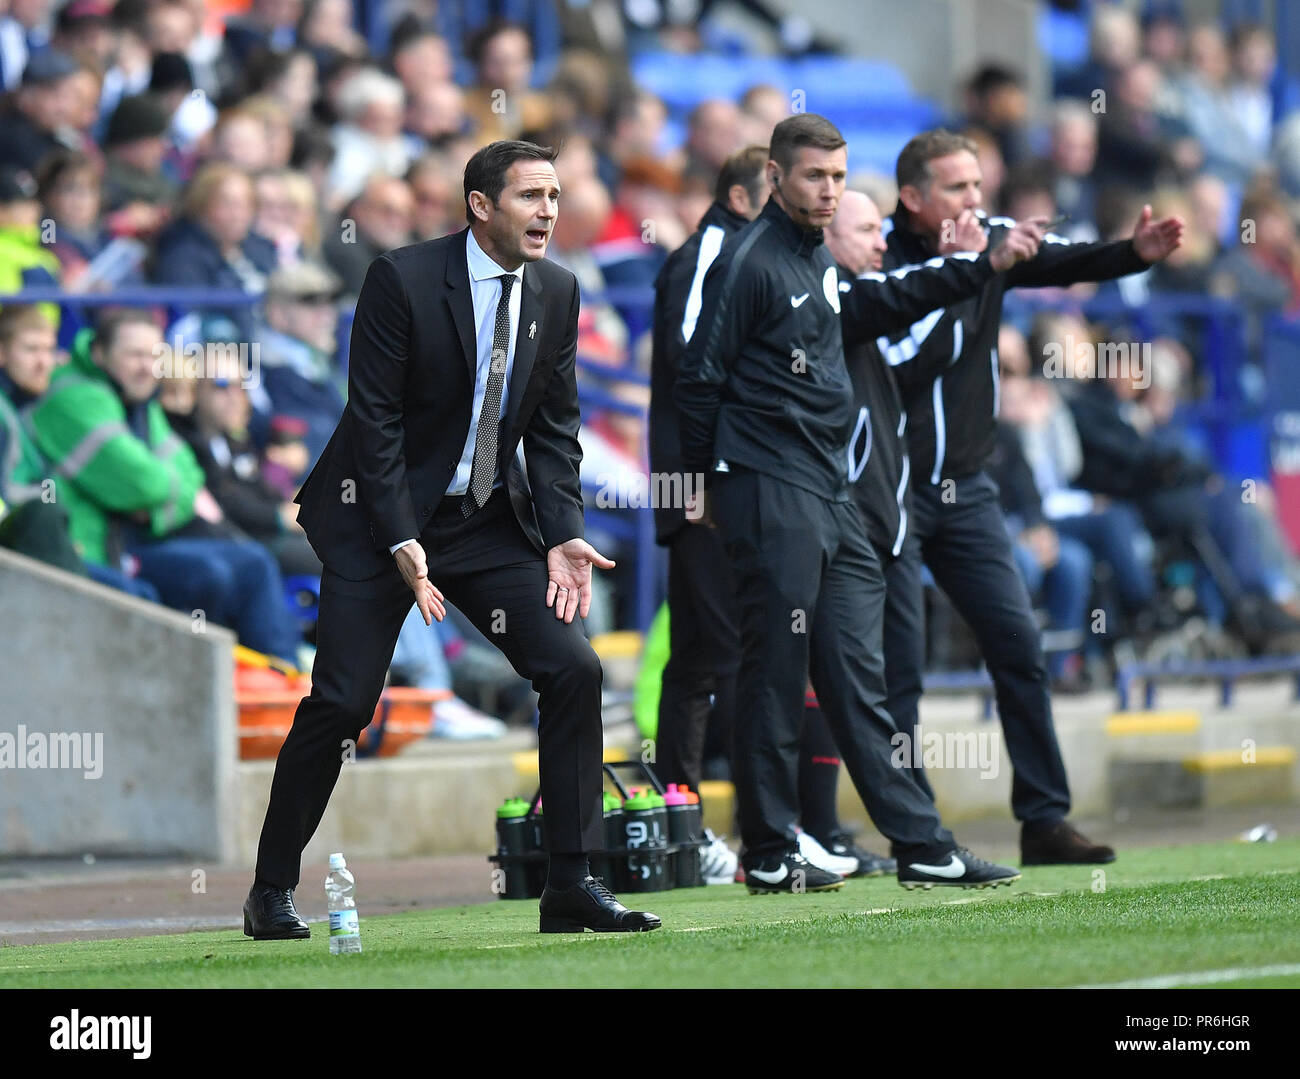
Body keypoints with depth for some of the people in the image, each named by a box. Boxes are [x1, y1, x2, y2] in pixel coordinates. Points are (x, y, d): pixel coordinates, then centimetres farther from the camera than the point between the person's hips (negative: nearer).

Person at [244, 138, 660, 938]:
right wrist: (402, 545, -21)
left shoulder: (555, 292, 1)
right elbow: (375, 420, -14)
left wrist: (563, 536, -6)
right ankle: (273, 893, 8)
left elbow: (555, 429, 7)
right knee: (341, 701, -7)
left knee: (574, 668, -9)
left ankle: (573, 885, -3)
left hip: (492, 519, 5)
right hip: (382, 514, -5)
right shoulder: (403, 280, -15)